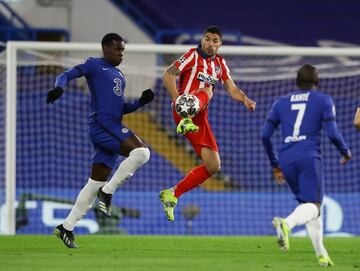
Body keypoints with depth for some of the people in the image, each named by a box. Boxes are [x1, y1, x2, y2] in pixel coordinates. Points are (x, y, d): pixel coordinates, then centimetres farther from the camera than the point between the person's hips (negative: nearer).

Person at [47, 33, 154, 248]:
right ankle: (108, 192, -13)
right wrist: (59, 88, -28)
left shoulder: (119, 75, 26)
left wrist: (141, 102, 13)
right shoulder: (94, 65, 3)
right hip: (102, 124, -9)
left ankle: (67, 227, 12)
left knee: (96, 183, 7)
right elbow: (67, 75, -6)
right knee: (141, 152, -24)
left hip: (113, 129, 9)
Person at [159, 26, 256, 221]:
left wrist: (245, 99, -10)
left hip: (200, 118, 7)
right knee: (206, 90, -36)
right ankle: (185, 120, -66)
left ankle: (172, 194, 12)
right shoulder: (193, 55, -1)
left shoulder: (220, 63, 17)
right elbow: (167, 75, -10)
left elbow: (232, 89, 13)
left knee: (213, 166, 2)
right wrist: (177, 99, -24)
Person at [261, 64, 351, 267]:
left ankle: (321, 253, 8)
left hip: (286, 160, 5)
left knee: (306, 203, 16)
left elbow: (265, 135, 14)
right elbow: (333, 133, -4)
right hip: (309, 158, -5)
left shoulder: (281, 103, 18)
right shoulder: (323, 100, 7)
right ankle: (287, 223, -43)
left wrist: (275, 164, 24)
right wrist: (346, 152, 15)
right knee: (313, 204, -10)